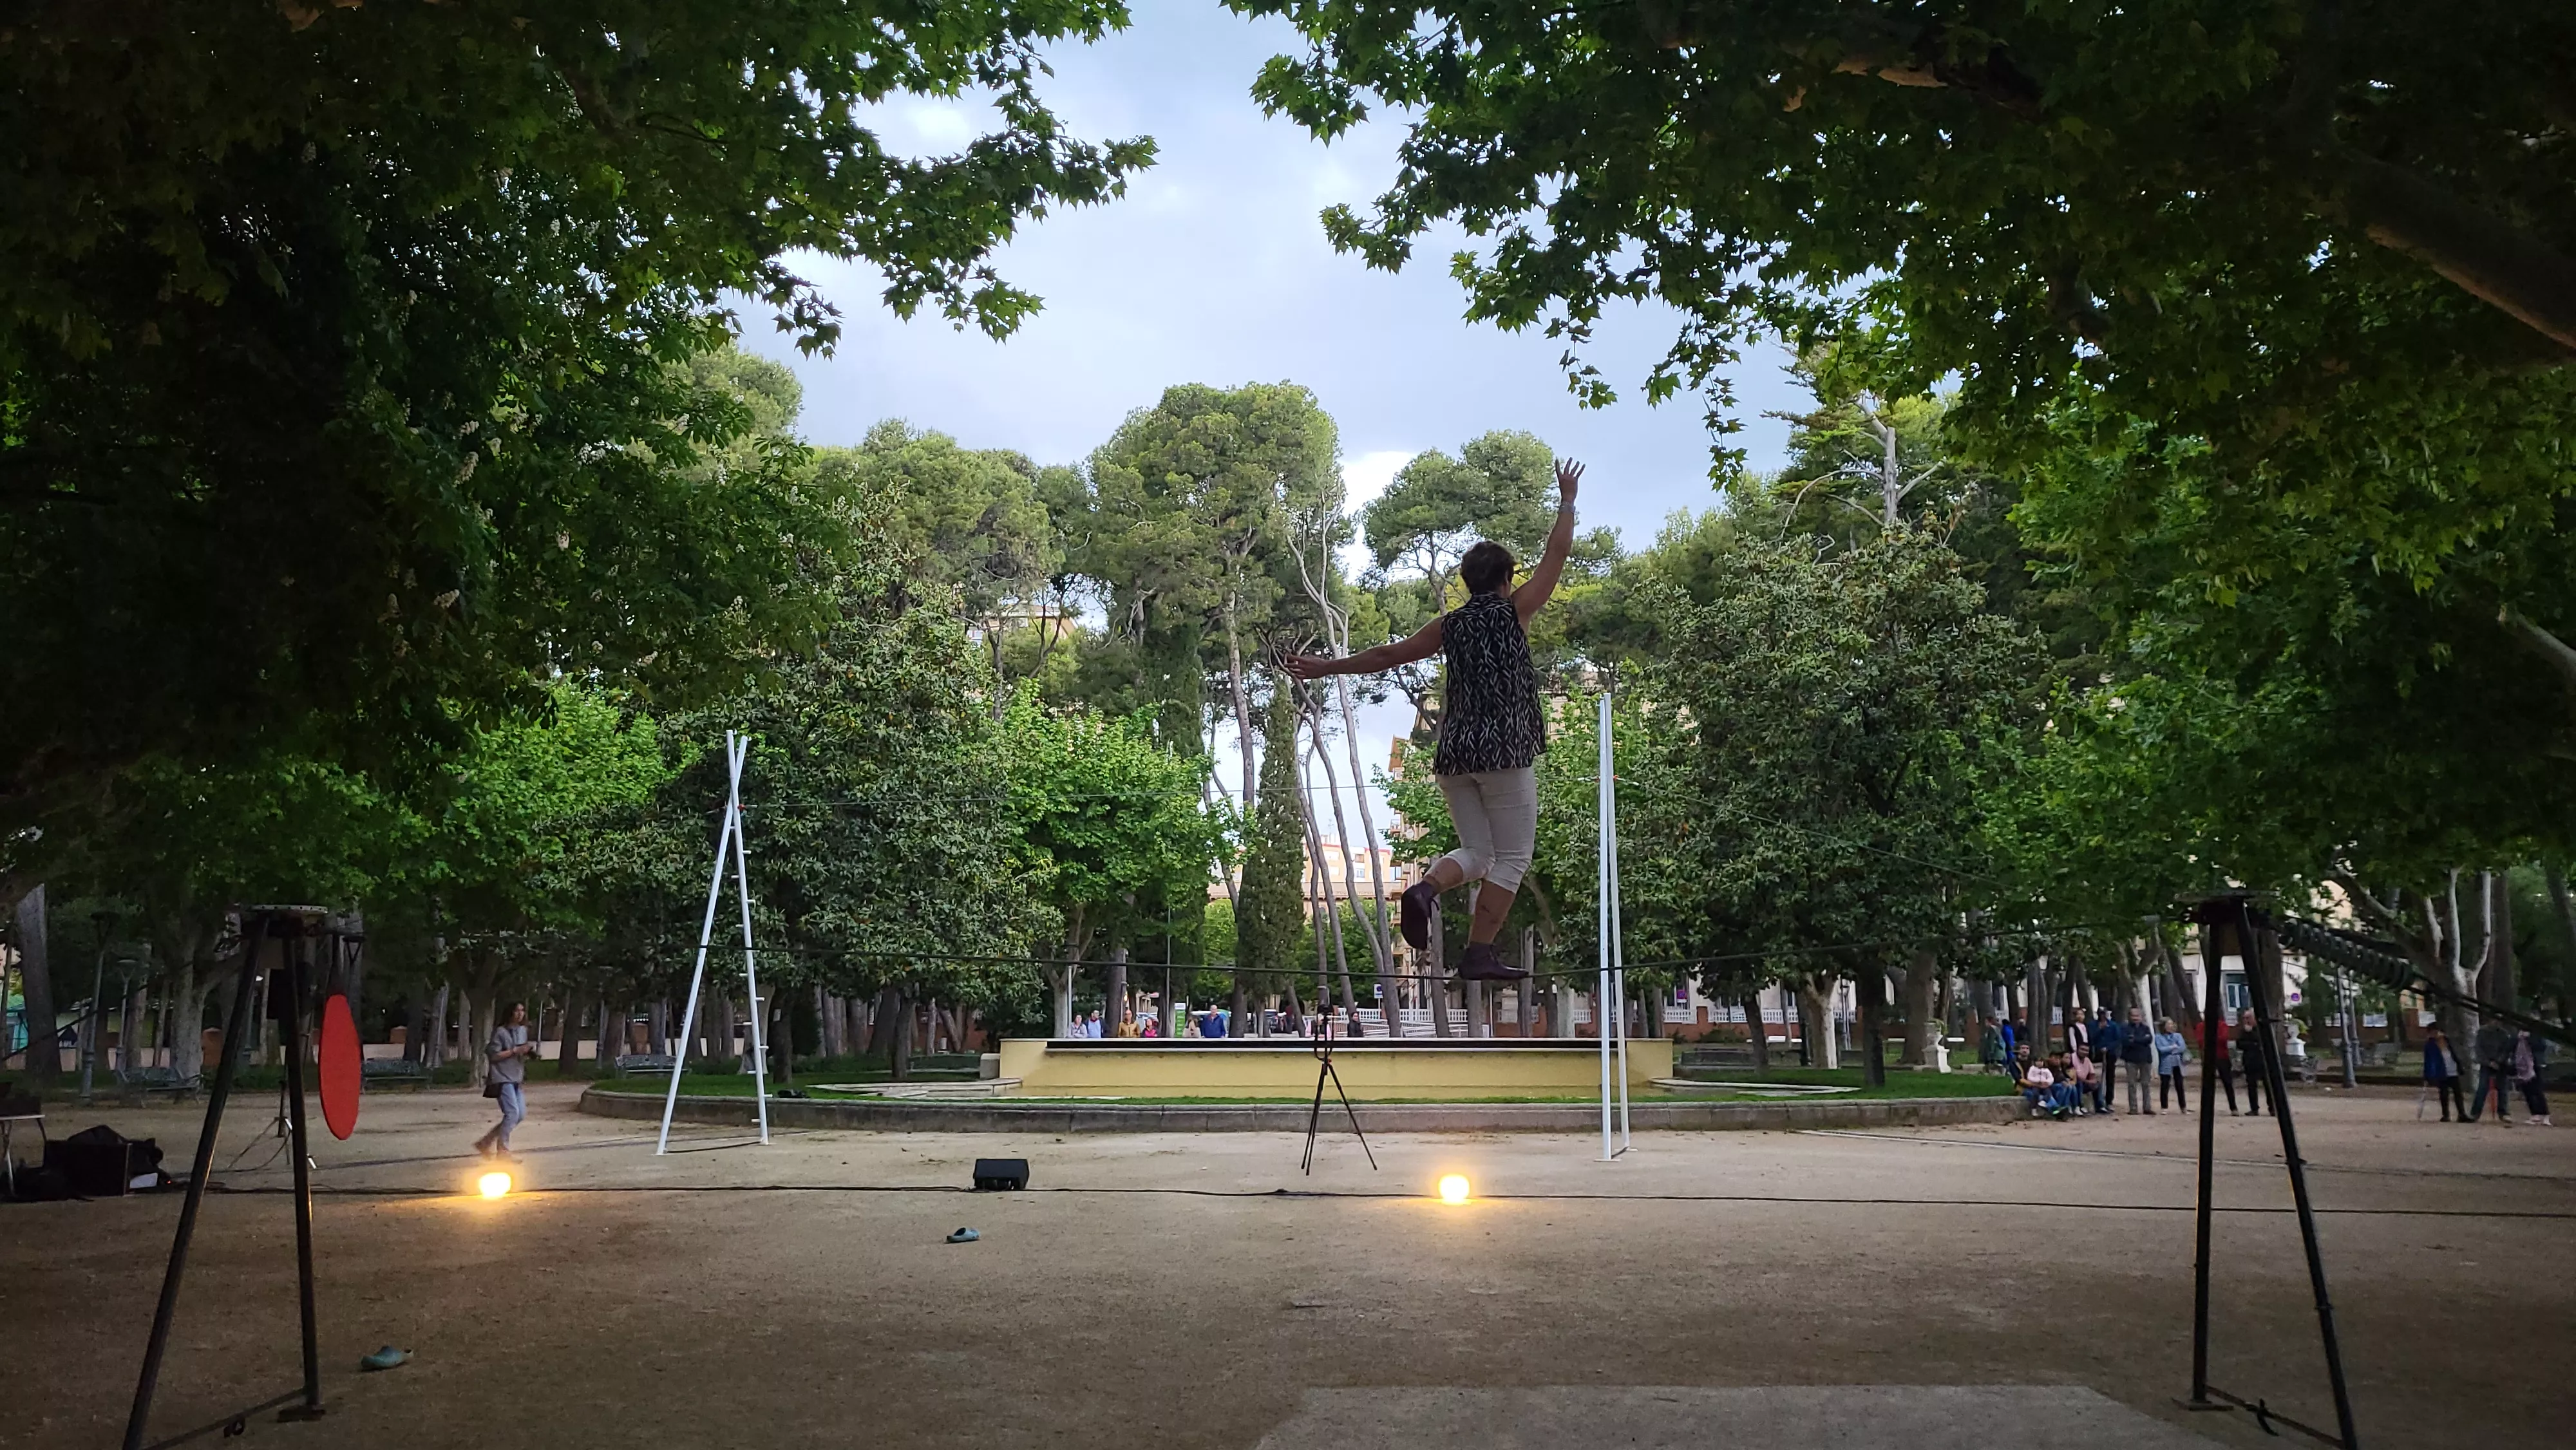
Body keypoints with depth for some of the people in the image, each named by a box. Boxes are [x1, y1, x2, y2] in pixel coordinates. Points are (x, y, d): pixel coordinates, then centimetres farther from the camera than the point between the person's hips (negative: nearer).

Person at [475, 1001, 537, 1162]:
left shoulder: (523, 1031, 14)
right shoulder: (500, 1032, -9)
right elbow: (493, 1055, -14)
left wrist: (528, 1052, 3)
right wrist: (516, 1051, -19)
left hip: (517, 1079, 8)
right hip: (502, 1078, -8)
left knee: (521, 1114, 4)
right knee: (512, 1113, -15)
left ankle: (486, 1142, 16)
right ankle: (503, 1151, -5)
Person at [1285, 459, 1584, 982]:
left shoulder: (1450, 625, 12)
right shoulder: (1514, 611, 2)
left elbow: (1387, 654, 16)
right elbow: (1556, 554, 9)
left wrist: (1329, 668, 26)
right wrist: (1567, 500, 22)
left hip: (1454, 752, 5)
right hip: (1504, 751, -5)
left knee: (1476, 851, 14)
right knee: (1511, 857, 2)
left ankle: (1426, 889, -16)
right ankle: (1480, 954, -6)